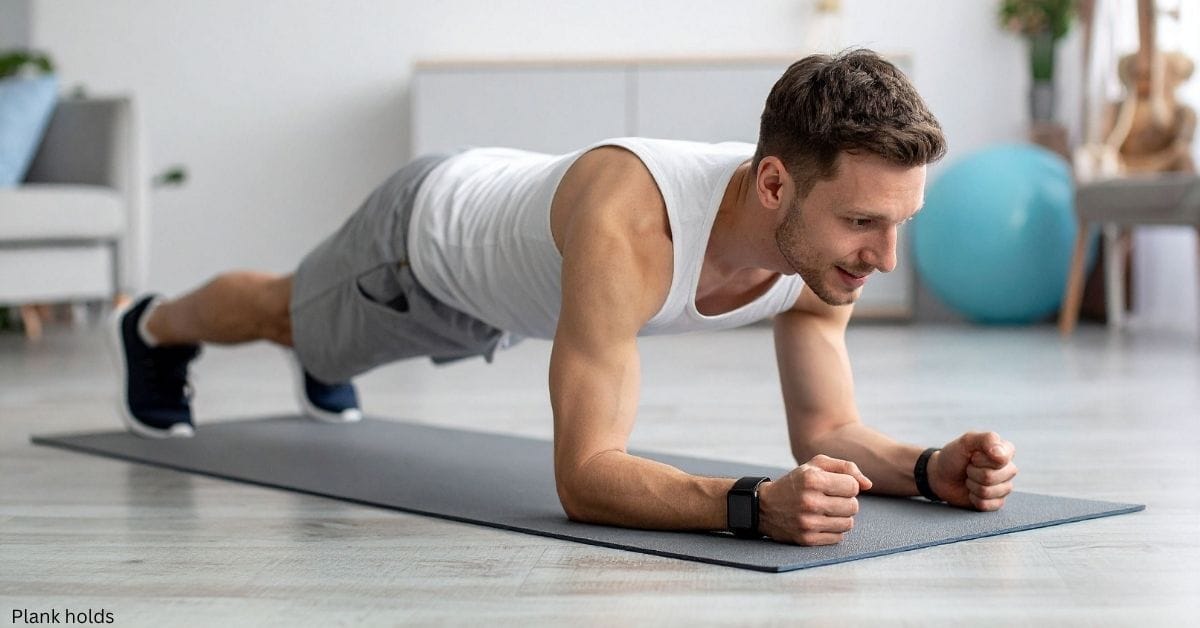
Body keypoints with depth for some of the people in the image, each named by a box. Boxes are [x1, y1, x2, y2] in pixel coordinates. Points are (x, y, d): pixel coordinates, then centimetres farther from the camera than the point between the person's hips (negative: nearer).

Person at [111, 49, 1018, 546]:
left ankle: (321, 367, 76)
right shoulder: (628, 224, -53)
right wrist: (754, 504, -69)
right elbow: (584, 476, -54)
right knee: (283, 314, 29)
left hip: (510, 272, 5)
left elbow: (827, 430, -21)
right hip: (430, 232, -5)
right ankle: (156, 328, 63)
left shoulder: (822, 239, -32)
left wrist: (930, 468, -41)